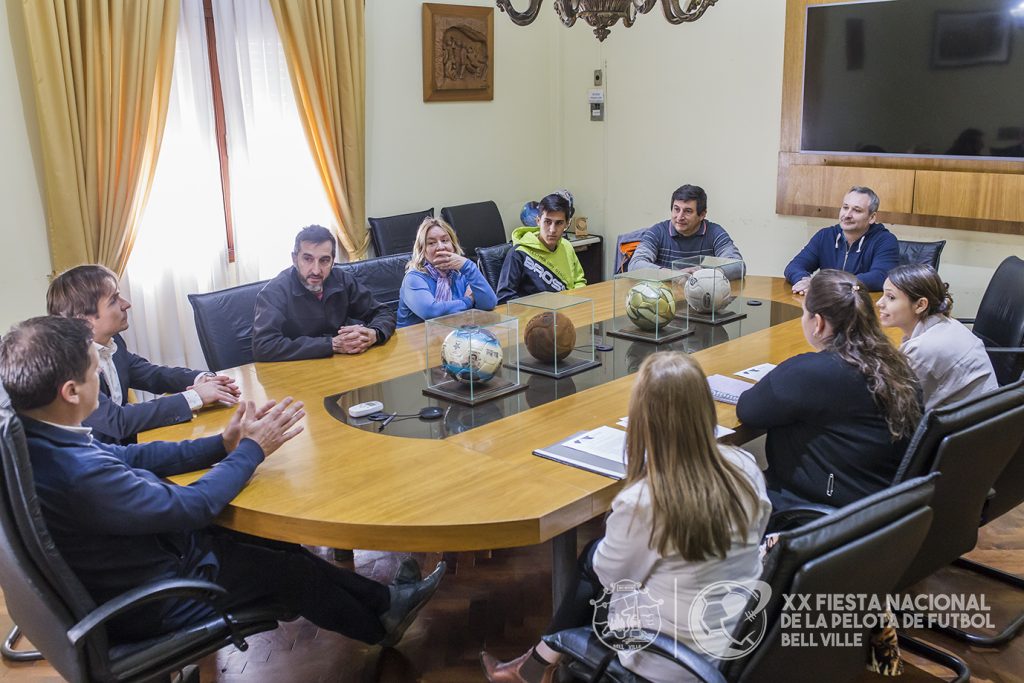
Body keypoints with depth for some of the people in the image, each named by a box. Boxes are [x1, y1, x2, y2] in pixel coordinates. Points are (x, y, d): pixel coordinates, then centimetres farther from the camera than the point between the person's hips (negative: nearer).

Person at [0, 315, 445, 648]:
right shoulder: (79, 473, -39)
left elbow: (130, 457, 1)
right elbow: (192, 506, -30)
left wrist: (222, 444, -5)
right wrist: (252, 450, -16)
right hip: (146, 605, -8)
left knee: (275, 544, 15)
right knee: (292, 569, 9)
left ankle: (383, 600, 30)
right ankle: (381, 626, 35)